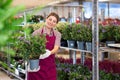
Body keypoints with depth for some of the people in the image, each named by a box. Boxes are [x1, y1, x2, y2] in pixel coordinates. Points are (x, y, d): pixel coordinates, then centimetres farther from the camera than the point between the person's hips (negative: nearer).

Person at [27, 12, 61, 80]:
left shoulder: (57, 34, 5)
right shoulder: (37, 32, -3)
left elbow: (56, 48, -10)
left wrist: (49, 52, -33)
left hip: (50, 66, 3)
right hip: (37, 65, -2)